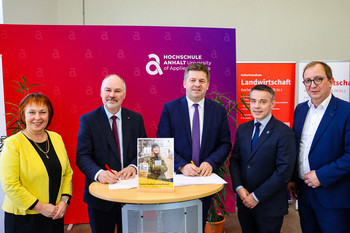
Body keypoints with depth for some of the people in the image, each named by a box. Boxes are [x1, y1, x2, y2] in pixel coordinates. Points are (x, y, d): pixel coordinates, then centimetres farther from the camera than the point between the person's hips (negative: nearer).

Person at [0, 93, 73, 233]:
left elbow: (67, 172, 6)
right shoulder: (12, 143, -12)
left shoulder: (56, 138, 3)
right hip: (23, 217, -4)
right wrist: (40, 207, -16)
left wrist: (64, 200, -4)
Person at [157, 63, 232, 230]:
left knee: (200, 224, 18)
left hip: (205, 177, 2)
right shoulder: (170, 108, -4)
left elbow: (225, 144, 2)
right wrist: (181, 166, -19)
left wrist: (210, 163, -15)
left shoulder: (219, 110, 2)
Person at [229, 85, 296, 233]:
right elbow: (234, 160, 7)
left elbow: (284, 172, -18)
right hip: (244, 200, 5)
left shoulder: (284, 133, -14)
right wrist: (239, 187, -8)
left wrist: (257, 196, -15)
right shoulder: (243, 129, 4)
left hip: (270, 205, -4)